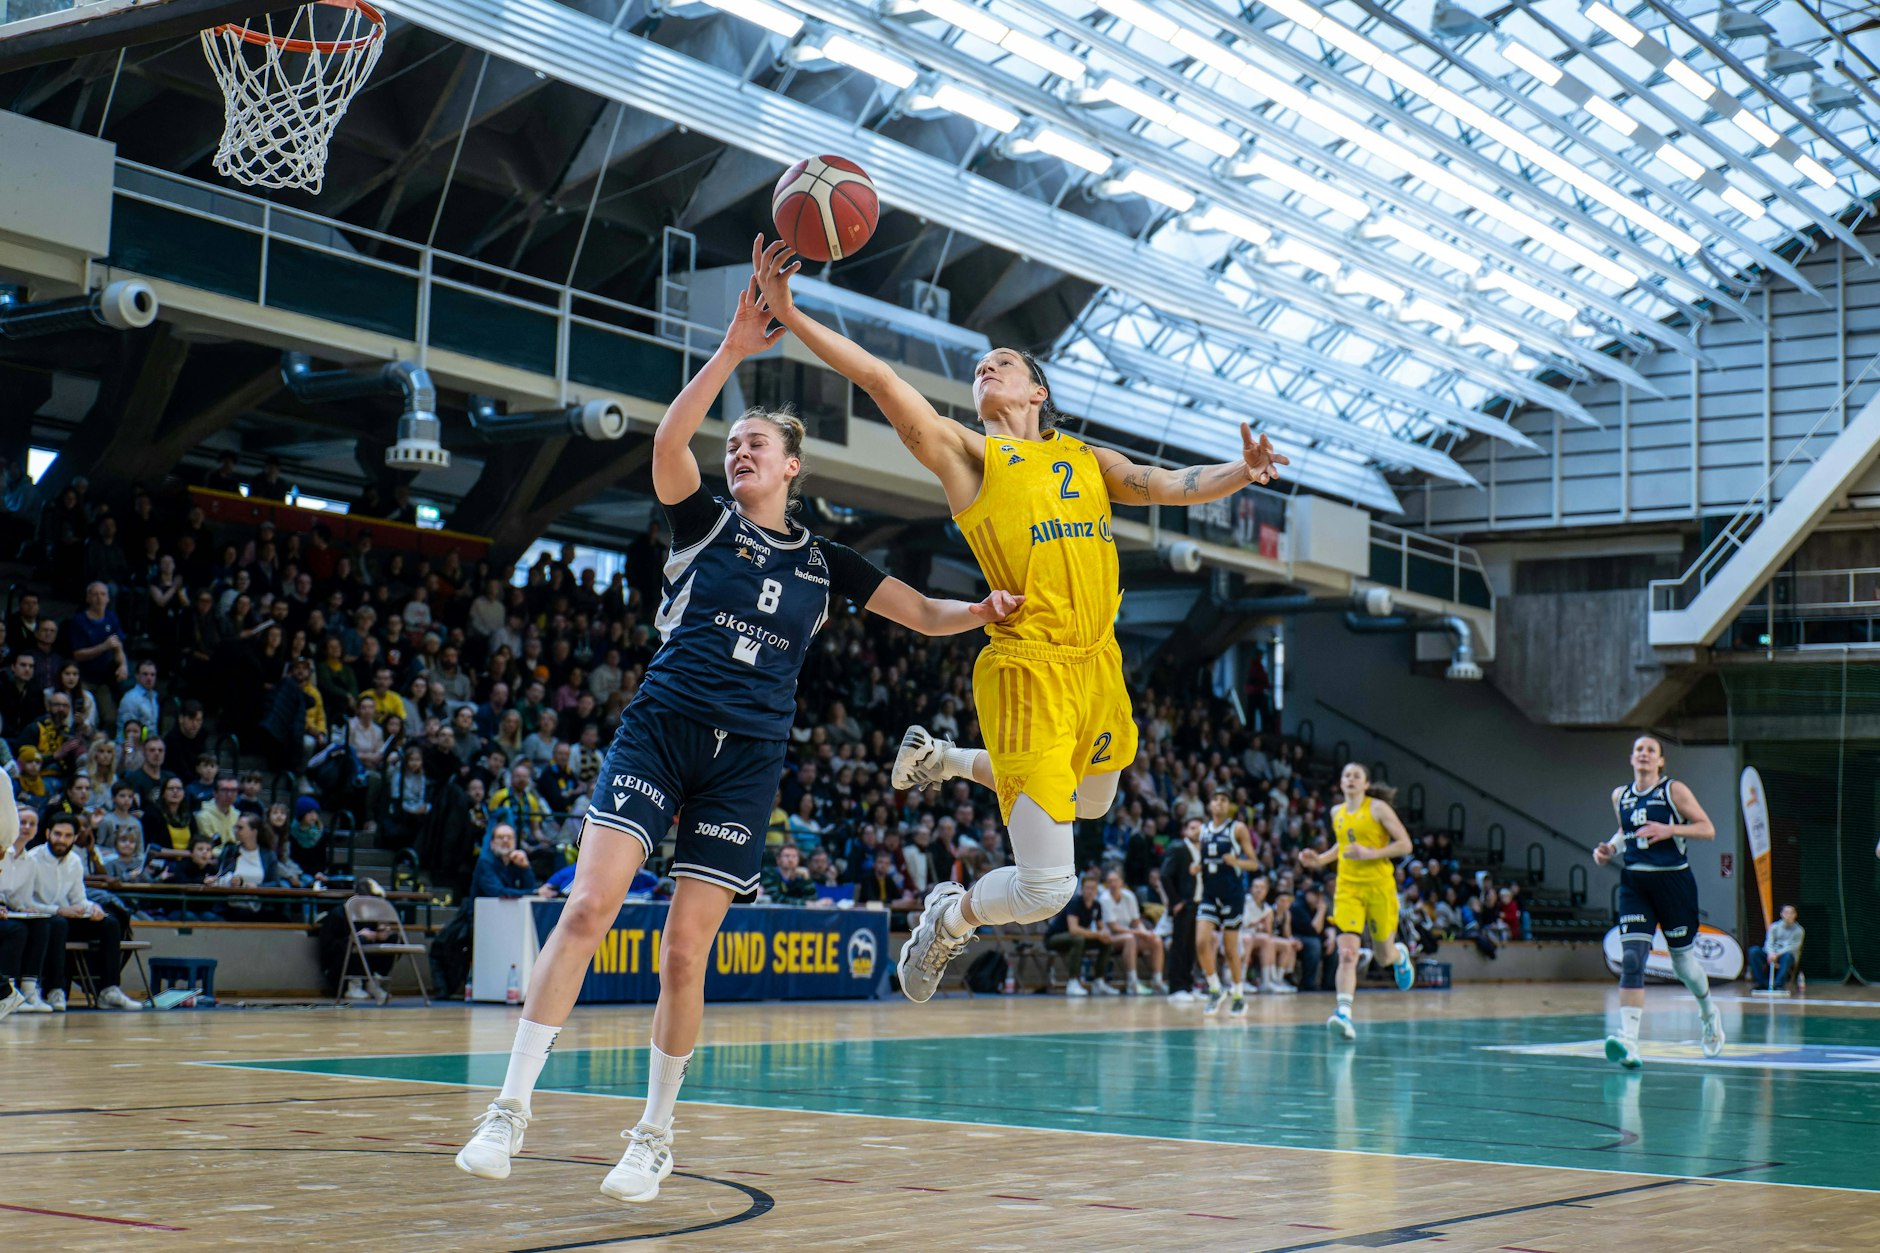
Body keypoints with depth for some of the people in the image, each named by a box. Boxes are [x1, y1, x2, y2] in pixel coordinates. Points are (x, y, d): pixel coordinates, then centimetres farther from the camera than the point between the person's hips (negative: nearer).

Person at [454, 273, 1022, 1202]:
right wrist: (733, 349, -14)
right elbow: (667, 441, -10)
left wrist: (984, 611, -4)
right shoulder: (704, 526, 8)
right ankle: (510, 1110, -11)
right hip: (658, 729, -1)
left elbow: (928, 617, 16)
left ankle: (655, 1135, 15)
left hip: (747, 758, 1)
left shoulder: (825, 563, 15)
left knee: (684, 952, -1)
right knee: (587, 909, -16)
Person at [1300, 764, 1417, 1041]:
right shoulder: (1337, 812, 11)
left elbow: (1405, 844, -7)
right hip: (1347, 887, 3)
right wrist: (1320, 859, 12)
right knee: (1347, 953, -16)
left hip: (1379, 886, -3)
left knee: (1385, 956, 12)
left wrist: (1370, 853, -17)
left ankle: (1401, 955, 49)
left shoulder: (1378, 808, -5)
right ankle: (1344, 1013, -23)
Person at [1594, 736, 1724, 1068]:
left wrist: (1669, 830, -19)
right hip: (1634, 882, 3)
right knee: (1631, 959, -14)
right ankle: (1629, 1042, -24)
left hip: (1673, 880, -3)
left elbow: (1708, 829, -5)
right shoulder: (1620, 796, 10)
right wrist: (1610, 848, 7)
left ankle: (1709, 1015, 42)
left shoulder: (1674, 791, -3)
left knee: (1683, 957, 11)